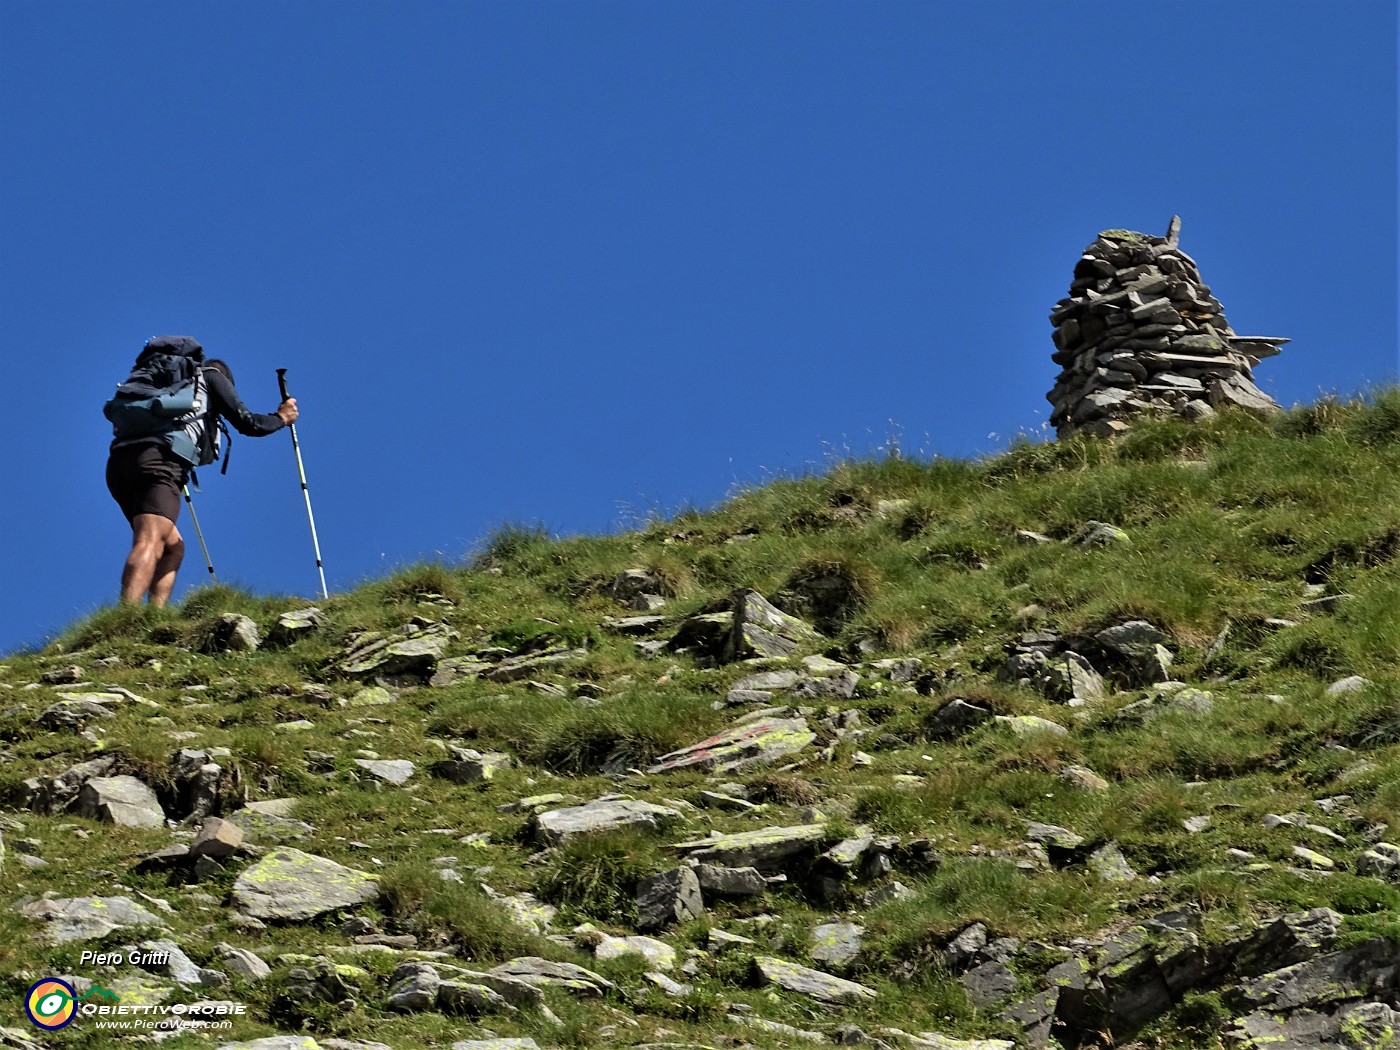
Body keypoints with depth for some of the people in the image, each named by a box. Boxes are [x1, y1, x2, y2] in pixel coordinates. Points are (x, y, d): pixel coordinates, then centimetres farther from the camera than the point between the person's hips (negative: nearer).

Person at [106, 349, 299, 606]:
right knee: (148, 543, -22)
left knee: (172, 546, 17)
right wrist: (281, 418, 33)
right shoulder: (214, 377, 21)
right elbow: (247, 423, 14)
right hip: (157, 461, -7)